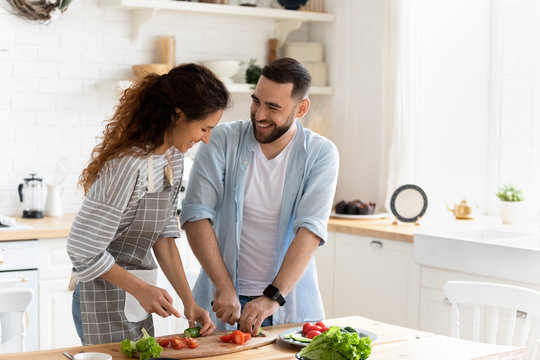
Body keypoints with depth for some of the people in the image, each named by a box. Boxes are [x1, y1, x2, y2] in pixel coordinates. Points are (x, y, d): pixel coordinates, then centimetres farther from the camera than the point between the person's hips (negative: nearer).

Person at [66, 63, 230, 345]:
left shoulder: (173, 156, 1)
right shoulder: (129, 166, -27)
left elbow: (164, 235, 4)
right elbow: (83, 250, -22)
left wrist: (189, 301, -2)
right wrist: (141, 289, -18)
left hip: (138, 299, 8)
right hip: (106, 303, -8)